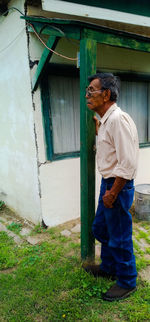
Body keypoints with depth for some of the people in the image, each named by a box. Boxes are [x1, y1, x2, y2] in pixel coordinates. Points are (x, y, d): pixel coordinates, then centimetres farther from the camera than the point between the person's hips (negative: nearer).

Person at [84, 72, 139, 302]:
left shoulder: (118, 119, -22)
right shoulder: (105, 120, 10)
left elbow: (128, 164, -25)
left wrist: (113, 192, -18)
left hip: (118, 186, -10)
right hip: (108, 182, 10)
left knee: (119, 238, 7)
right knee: (100, 229, 23)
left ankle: (127, 282, 31)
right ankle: (108, 267, 46)